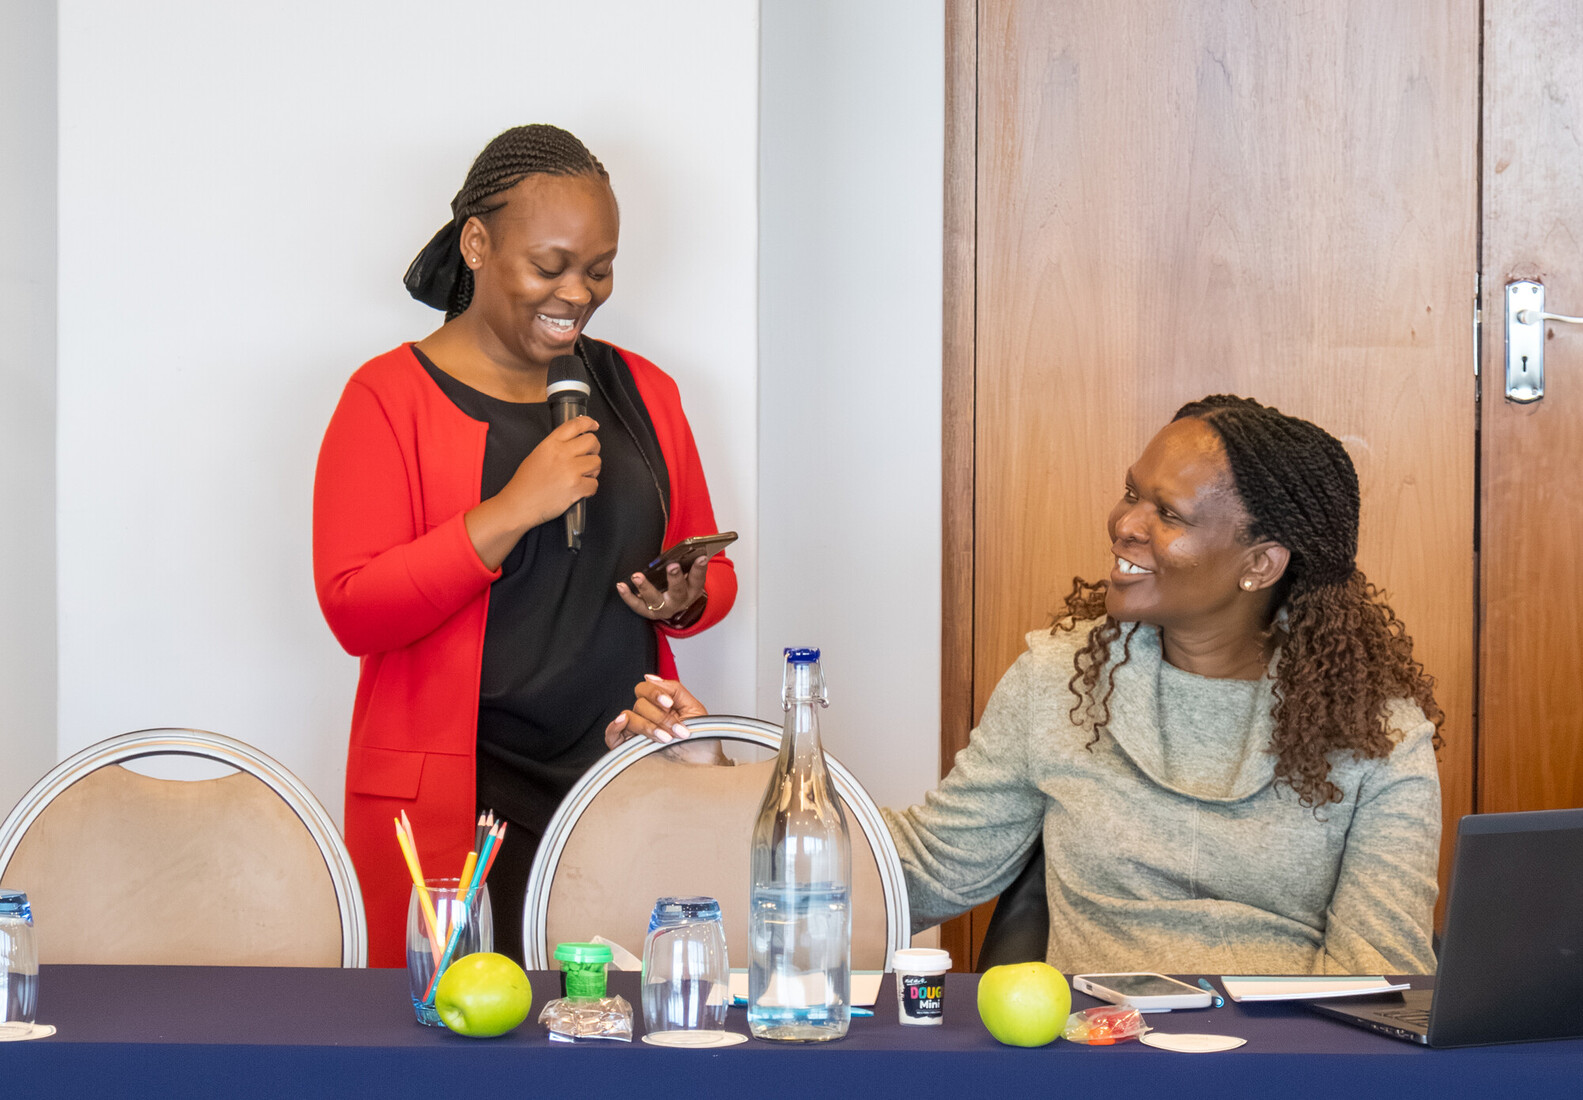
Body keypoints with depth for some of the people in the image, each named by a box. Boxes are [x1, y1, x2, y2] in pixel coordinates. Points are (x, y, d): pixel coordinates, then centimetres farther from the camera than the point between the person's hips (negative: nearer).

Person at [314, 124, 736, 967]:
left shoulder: (643, 391, 14)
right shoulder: (391, 396, 0)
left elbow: (714, 572, 21)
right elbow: (353, 612, -10)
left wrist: (685, 601, -2)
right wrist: (512, 510, -17)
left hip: (625, 796, 4)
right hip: (449, 802, -4)